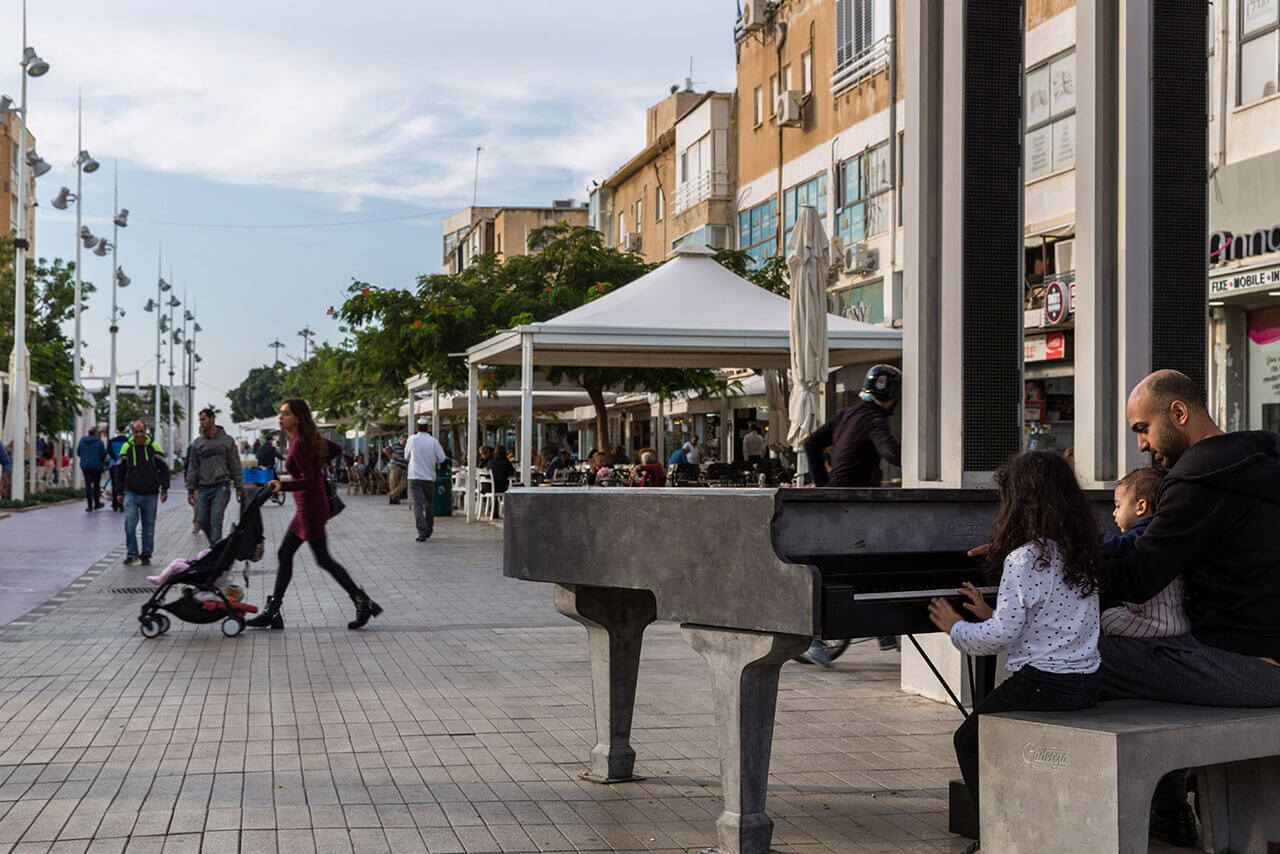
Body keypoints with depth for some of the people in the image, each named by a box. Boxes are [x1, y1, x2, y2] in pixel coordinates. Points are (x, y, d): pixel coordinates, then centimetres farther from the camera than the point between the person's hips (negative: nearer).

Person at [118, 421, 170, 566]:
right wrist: (120, 492, 9)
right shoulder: (126, 448, 4)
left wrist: (164, 489, -2)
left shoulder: (154, 447, 1)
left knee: (149, 525, 5)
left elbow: (164, 469, 6)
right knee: (129, 523, -13)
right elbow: (120, 471, 13)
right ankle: (131, 553, -4)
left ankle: (146, 555, 15)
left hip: (149, 494, 0)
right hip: (131, 493, 0)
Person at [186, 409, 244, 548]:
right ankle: (215, 543, 22)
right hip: (203, 488, 4)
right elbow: (192, 468, 12)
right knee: (201, 520, 1)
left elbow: (235, 466, 4)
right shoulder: (197, 443, 10)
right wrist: (190, 490, 8)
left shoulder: (227, 441, 2)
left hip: (221, 487, -4)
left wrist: (239, 487, 0)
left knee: (215, 521, -10)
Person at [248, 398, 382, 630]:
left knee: (324, 560, -3)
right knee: (284, 554, 10)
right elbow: (336, 449, 21)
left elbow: (308, 481, -25)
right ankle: (272, 611, 13)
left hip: (310, 506, -10)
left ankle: (363, 602, 2)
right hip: (307, 507, 10)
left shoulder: (300, 444, -19)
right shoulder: (308, 438, 8)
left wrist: (283, 485, -38)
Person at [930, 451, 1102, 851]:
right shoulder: (1083, 552, 9)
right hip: (1087, 683, 8)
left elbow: (1001, 636, -16)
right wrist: (990, 614, 24)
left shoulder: (1023, 559, -16)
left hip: (1043, 683, -8)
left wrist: (956, 627, 2)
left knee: (969, 740, 11)